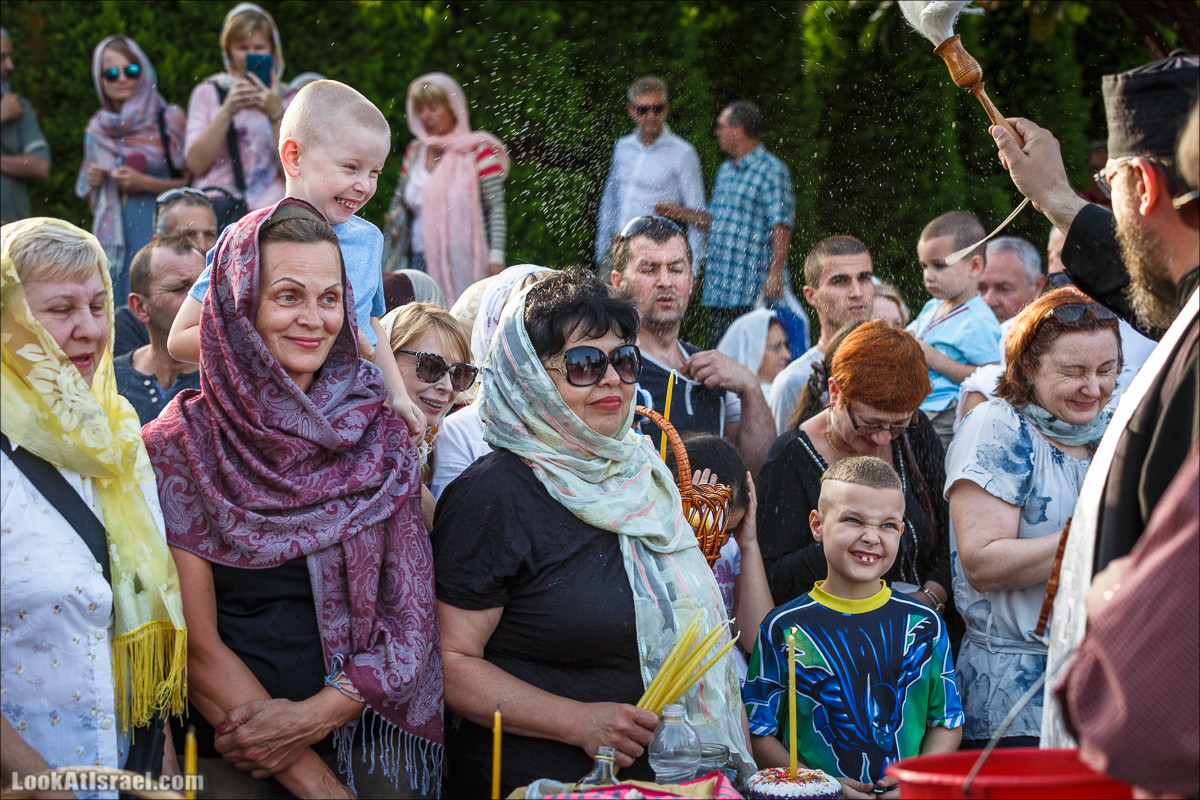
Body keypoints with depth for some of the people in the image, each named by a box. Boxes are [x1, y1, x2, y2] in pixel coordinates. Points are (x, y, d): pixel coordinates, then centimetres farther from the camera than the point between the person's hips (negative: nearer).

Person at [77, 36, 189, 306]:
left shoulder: (169, 119, 2)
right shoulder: (97, 129, 15)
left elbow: (190, 181, -2)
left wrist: (145, 183, -11)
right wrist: (92, 182, 2)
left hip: (156, 229, -4)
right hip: (110, 234, 4)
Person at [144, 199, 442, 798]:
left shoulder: (382, 439, 2)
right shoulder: (176, 447, -7)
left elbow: (411, 618, 0)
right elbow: (197, 646, -10)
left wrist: (313, 715, -15)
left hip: (365, 744, 3)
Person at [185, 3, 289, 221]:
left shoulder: (287, 99, 12)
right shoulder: (208, 92, 13)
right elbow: (195, 163, 0)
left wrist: (275, 113, -10)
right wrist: (227, 111, -9)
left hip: (270, 210, 0)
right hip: (215, 207, 0)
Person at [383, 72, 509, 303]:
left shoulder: (477, 151, -2)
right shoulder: (414, 153, 13)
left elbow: (496, 208, -6)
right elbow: (398, 208, 18)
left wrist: (496, 257, -17)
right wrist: (389, 265, 13)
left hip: (463, 266, -5)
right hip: (419, 262, 5)